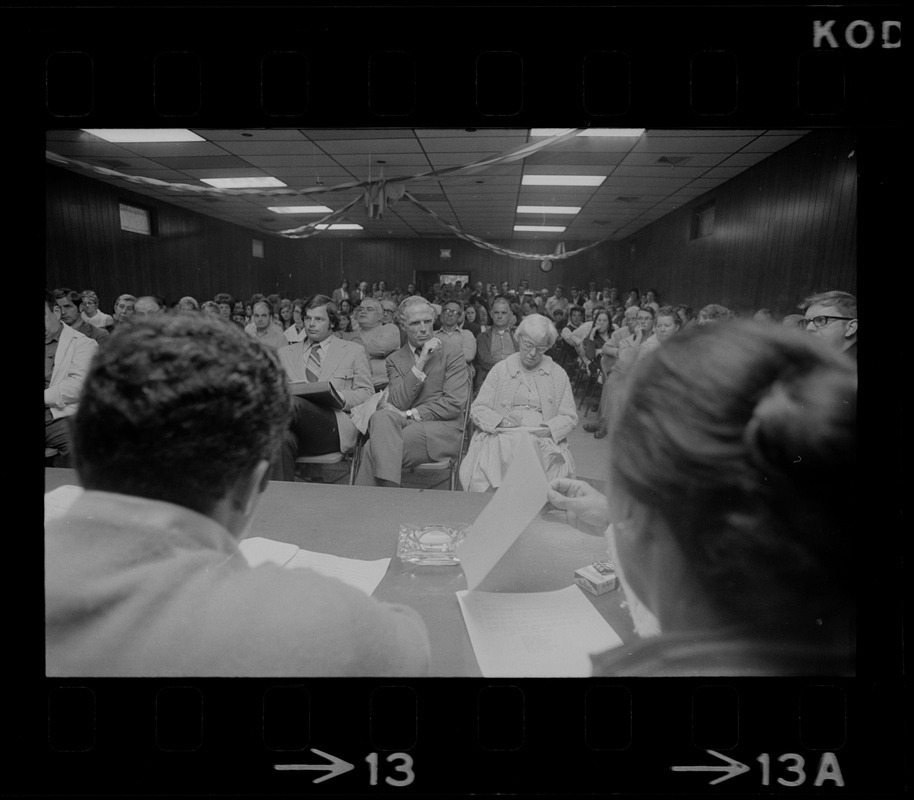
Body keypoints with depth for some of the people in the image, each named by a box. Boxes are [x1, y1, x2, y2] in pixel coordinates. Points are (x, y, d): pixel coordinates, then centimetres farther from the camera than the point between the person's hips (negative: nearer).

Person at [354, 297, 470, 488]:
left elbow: (454, 404, -6)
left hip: (443, 429, -3)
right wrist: (421, 362, -11)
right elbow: (399, 404, -3)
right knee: (382, 417, -32)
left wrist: (410, 414, -12)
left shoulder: (451, 353, 4)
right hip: (408, 426, 3)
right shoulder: (395, 359, 13)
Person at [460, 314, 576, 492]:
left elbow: (569, 417, 12)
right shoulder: (500, 369, 13)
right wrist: (499, 421, -12)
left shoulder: (558, 374, 15)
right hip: (501, 437, -1)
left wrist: (548, 430, -9)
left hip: (543, 440, 1)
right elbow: (477, 409, 9)